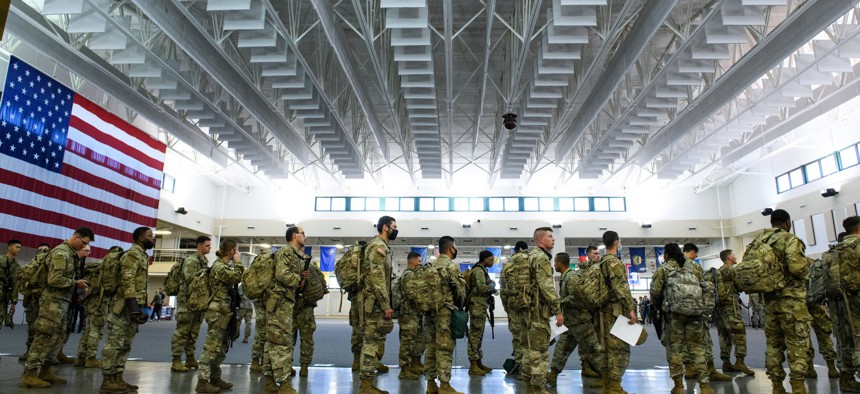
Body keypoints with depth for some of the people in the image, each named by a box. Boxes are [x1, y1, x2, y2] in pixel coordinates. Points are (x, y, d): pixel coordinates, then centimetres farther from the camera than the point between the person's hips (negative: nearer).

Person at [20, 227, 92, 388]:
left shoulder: (70, 253, 15)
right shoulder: (61, 253, -15)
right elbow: (55, 279, -22)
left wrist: (76, 284, 5)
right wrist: (76, 283, -12)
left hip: (62, 301, 10)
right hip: (54, 301, -10)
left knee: (56, 337, 11)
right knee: (45, 337, -8)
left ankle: (45, 371, 17)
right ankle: (29, 374, -4)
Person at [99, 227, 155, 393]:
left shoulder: (143, 255, 19)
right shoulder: (133, 254, -11)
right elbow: (127, 281, -20)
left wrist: (143, 307, 21)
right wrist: (133, 306, -26)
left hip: (133, 307, 10)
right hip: (124, 307, -10)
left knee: (125, 345, 12)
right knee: (114, 343, -3)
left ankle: (117, 379, 19)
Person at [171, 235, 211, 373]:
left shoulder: (205, 261, 16)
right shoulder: (191, 260, -10)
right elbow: (190, 279, -22)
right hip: (187, 300, -9)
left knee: (194, 332, 12)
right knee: (182, 331, -5)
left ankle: (190, 358, 19)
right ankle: (176, 361, -2)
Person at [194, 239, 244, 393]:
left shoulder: (225, 266, 18)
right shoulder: (219, 267, -13)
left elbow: (234, 279, 18)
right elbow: (238, 277, -20)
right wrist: (238, 261, -11)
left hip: (223, 311, 10)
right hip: (218, 311, -10)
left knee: (222, 346, 14)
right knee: (212, 346, -7)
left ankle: (215, 378, 21)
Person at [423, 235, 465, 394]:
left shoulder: (430, 266, 11)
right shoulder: (451, 266, -11)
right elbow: (460, 291, -10)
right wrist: (459, 306, 7)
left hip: (429, 311, 7)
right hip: (445, 312, -7)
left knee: (431, 347, 11)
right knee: (445, 349, -2)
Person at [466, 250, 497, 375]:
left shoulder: (482, 270, 19)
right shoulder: (479, 270, -12)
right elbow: (481, 287, -23)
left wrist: (492, 289, 2)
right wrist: (492, 285, -6)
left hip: (481, 305, 10)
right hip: (477, 305, -10)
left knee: (478, 334, 13)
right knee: (475, 334, -8)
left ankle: (478, 362, 20)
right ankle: (473, 365, -5)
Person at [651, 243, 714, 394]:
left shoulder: (663, 269, 7)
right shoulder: (693, 267, 18)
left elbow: (655, 291, -2)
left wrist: (659, 306, 16)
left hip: (673, 312, -3)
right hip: (696, 311, 3)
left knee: (674, 348, 4)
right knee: (697, 347, 9)